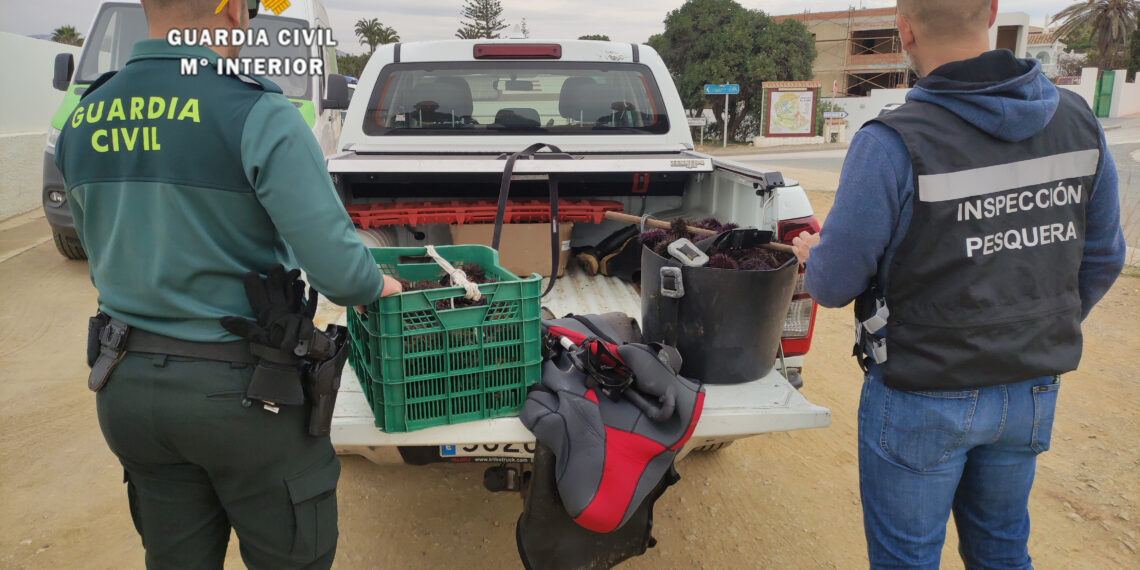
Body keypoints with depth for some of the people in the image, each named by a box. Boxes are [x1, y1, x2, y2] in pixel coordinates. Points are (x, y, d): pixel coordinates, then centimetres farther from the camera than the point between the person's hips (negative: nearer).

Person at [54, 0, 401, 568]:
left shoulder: (83, 120, 2)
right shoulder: (259, 116, -20)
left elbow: (104, 255, 13)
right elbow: (336, 267, -23)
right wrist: (378, 286, -2)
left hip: (125, 390, 7)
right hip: (239, 391, -6)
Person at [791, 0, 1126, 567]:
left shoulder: (891, 145, -23)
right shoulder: (1077, 121, -3)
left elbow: (834, 284, -17)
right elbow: (1100, 260, 7)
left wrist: (813, 256, 7)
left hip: (921, 399, -6)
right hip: (1032, 393, 6)